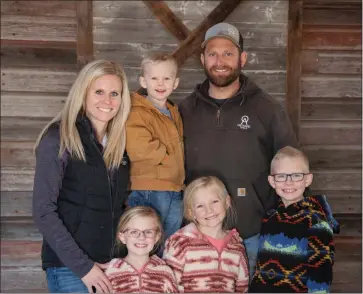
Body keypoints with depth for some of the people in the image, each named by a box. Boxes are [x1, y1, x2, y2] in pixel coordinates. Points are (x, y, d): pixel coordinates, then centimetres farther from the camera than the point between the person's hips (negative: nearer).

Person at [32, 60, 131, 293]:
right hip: (69, 267, -5)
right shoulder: (58, 138, -10)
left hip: (113, 265, 5)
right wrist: (82, 265, -15)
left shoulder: (120, 141, 6)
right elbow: (44, 211, -13)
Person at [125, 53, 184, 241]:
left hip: (175, 192, 8)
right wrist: (165, 155, -12)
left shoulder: (174, 113, 15)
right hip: (149, 192, -8)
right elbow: (139, 149, -25)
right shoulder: (136, 113, -13)